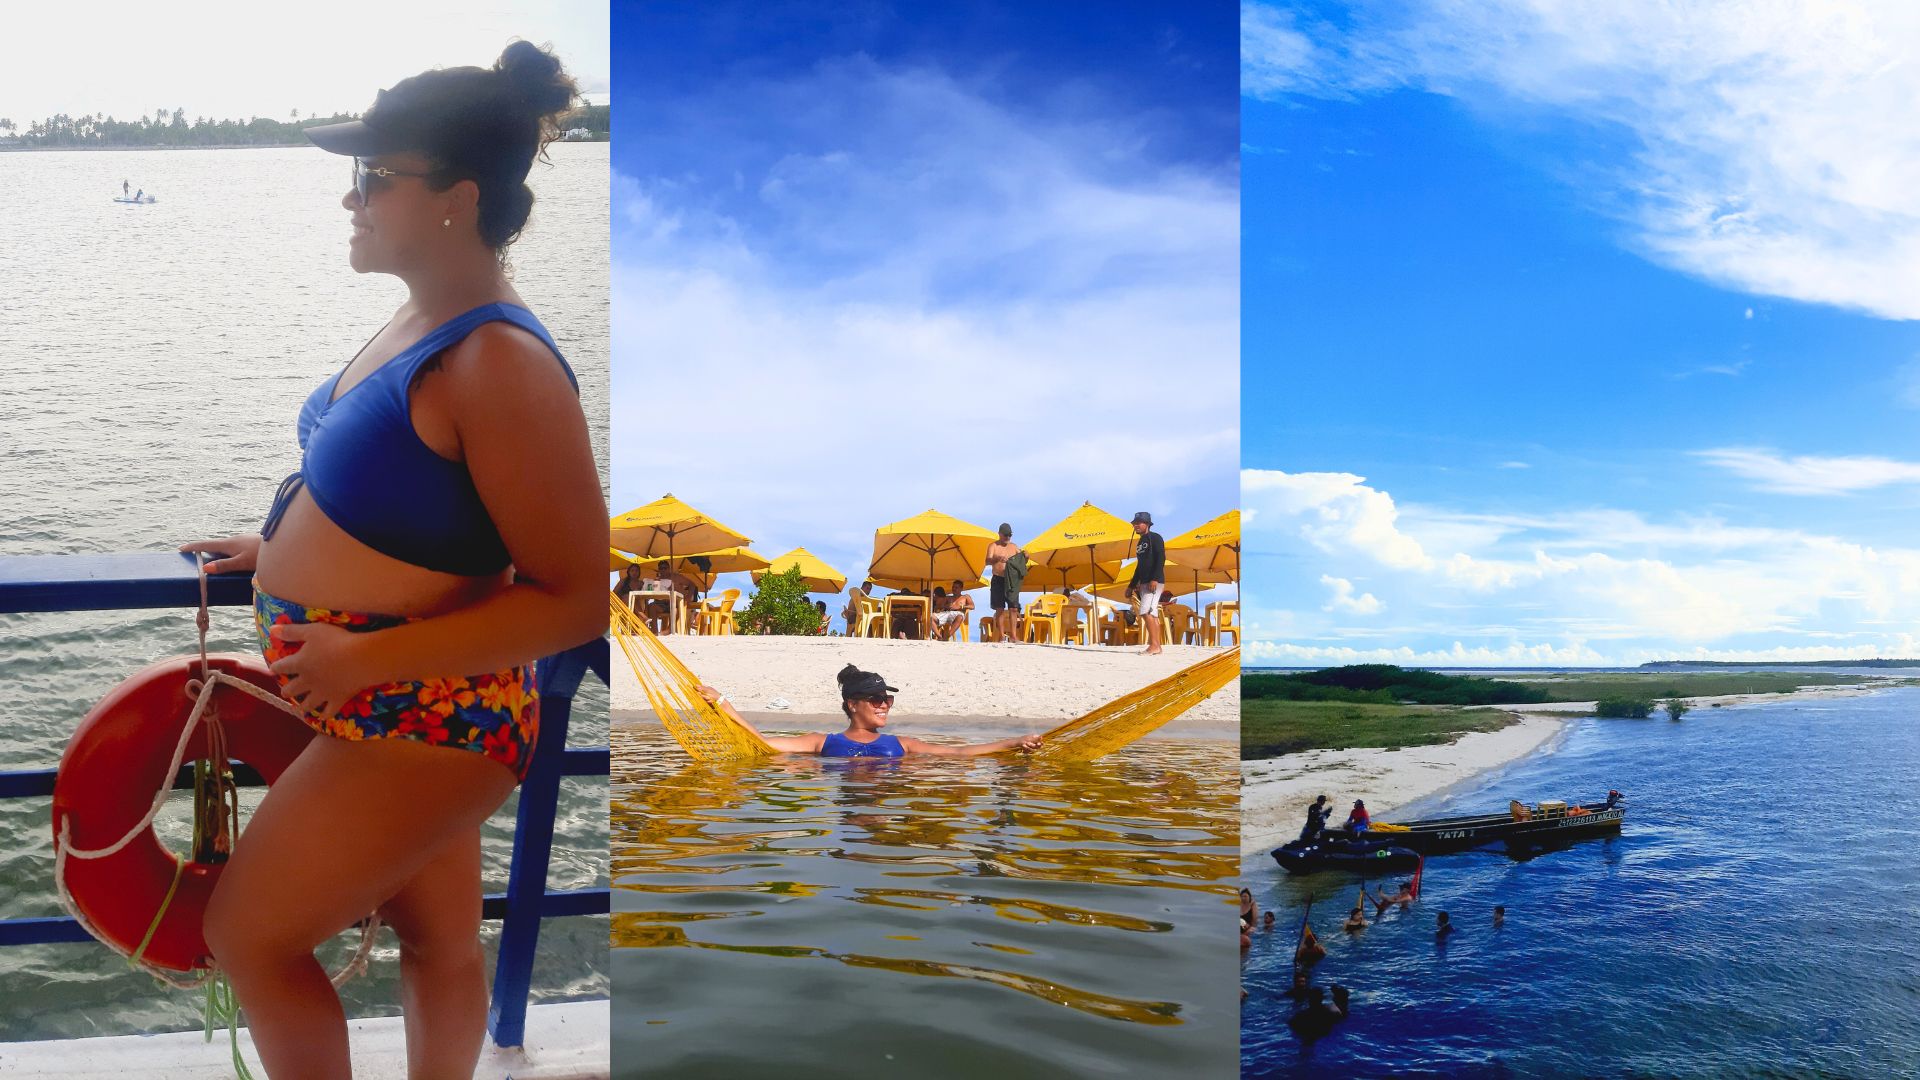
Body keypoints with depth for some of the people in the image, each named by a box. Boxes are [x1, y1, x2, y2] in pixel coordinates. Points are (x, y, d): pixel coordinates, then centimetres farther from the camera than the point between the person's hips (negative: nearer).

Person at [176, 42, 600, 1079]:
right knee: (439, 941, 22)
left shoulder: (502, 365, -25)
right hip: (407, 713, 8)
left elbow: (575, 599, -26)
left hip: (417, 718, -8)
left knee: (248, 936, 6)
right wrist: (278, 548, 16)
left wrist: (372, 655, -27)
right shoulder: (423, 320, 3)